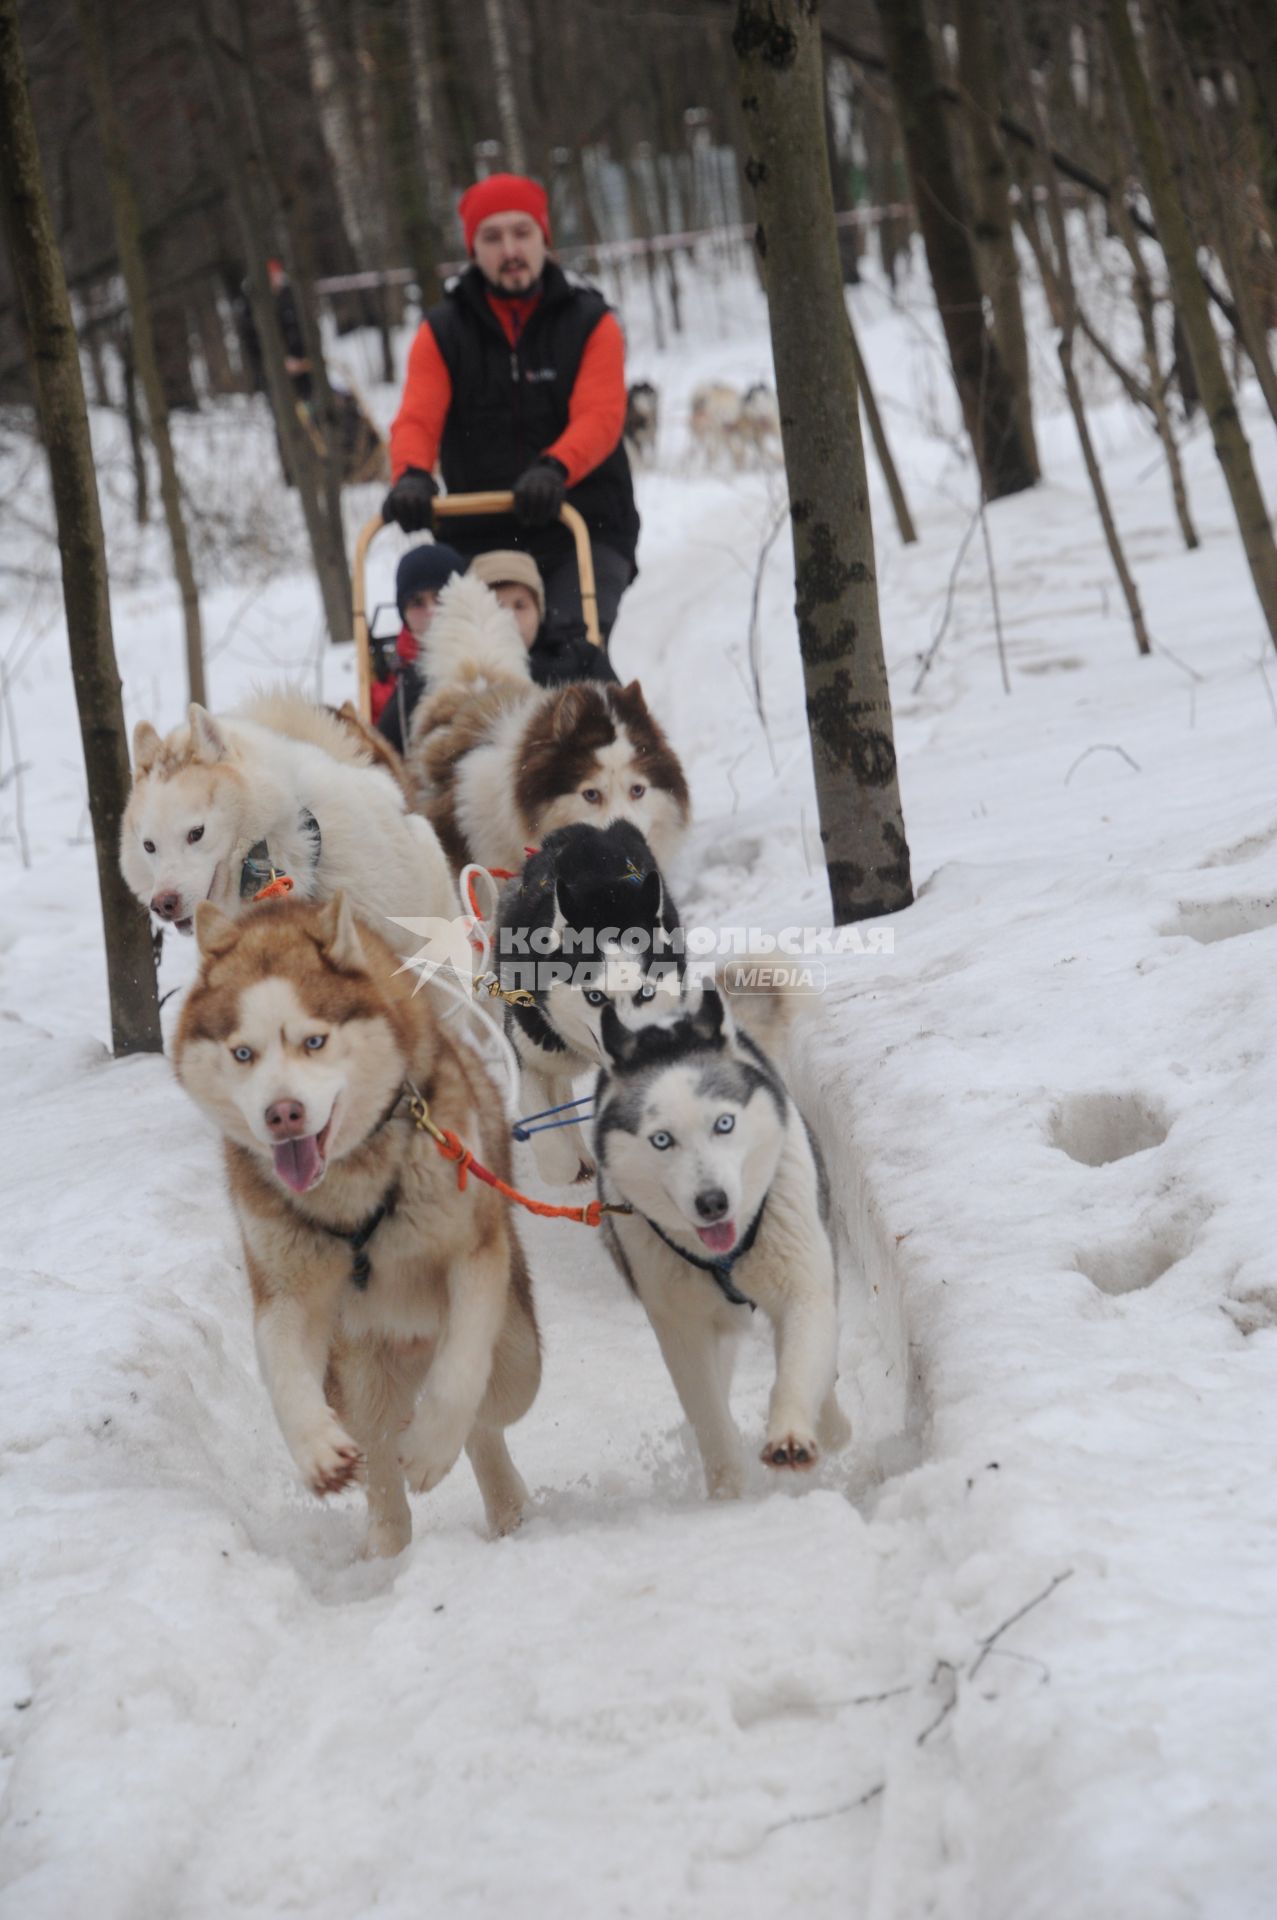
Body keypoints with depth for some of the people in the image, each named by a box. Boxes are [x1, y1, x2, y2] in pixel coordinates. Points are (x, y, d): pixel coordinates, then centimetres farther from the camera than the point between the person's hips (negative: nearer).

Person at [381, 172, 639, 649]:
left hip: (582, 528, -2)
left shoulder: (590, 322, 5)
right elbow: (417, 419, -4)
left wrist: (554, 469, -33)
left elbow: (600, 417, -11)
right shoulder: (442, 331, 9)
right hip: (481, 535, 2)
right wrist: (411, 476, -29)